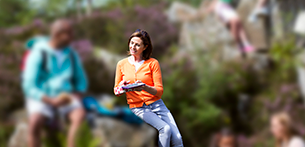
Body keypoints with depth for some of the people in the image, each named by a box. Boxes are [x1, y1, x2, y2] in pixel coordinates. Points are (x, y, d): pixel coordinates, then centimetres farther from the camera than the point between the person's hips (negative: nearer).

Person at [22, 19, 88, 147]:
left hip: (65, 97, 3)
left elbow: (81, 80, 15)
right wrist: (52, 101, -25)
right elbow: (29, 86, -12)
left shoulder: (71, 55, 7)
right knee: (34, 124, -34)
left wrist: (77, 95, -8)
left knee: (80, 115, -30)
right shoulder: (38, 54, -8)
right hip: (42, 98, -3)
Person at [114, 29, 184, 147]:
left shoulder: (153, 63, 2)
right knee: (165, 129, -28)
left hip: (156, 104, 1)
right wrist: (122, 85, -11)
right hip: (137, 108, -1)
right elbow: (116, 91, 13)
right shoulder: (122, 64, 7)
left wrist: (145, 88, -23)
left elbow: (159, 91, -2)